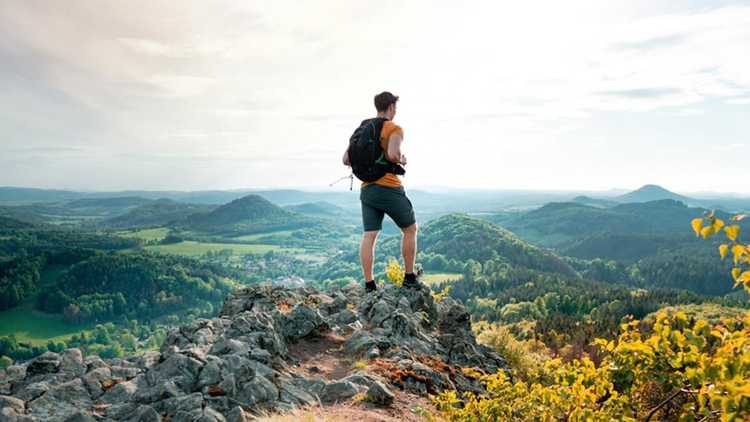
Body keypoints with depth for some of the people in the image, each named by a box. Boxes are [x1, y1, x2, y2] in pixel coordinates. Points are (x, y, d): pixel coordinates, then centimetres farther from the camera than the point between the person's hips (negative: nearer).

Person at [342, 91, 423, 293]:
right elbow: (393, 154, -24)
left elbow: (346, 159, 11)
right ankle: (409, 277, 14)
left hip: (366, 189, 6)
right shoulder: (394, 129, -6)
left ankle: (369, 285, 2)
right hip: (389, 188, -6)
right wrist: (401, 160, -3)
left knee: (369, 235, 3)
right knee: (410, 229, 11)